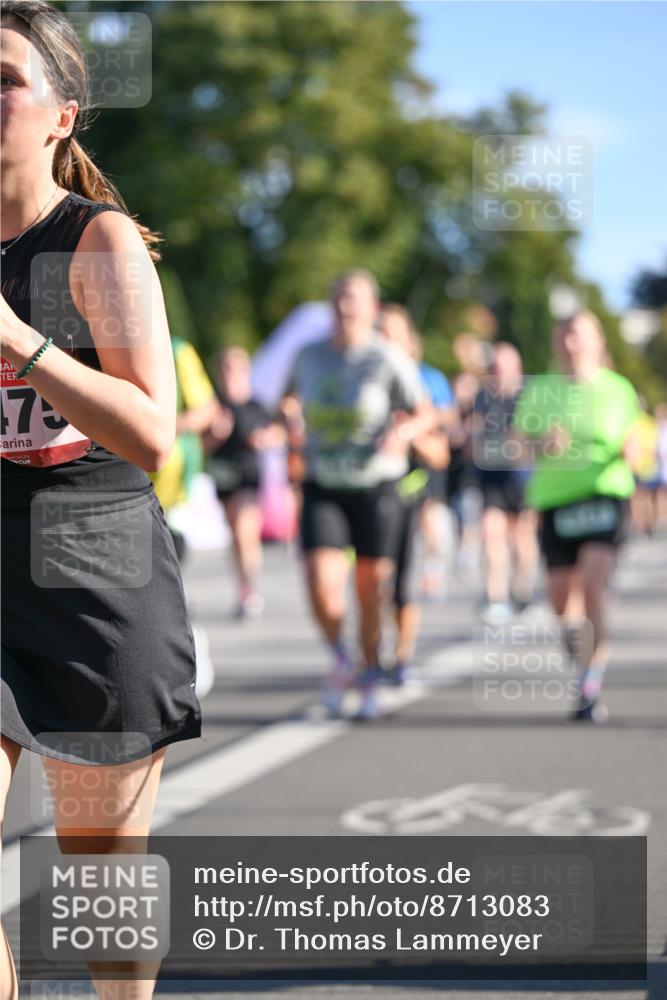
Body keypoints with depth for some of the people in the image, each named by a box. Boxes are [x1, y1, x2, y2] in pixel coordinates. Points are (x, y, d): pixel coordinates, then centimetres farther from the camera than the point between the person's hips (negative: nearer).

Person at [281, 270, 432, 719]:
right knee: (322, 582, -14)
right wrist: (292, 418, 4)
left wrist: (402, 433, -19)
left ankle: (371, 675, 24)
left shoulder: (389, 361, -6)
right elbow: (295, 396, 25)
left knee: (371, 586, 5)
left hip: (375, 485, -2)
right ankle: (341, 660, 12)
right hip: (322, 487, 2)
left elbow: (425, 413, 1)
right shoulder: (309, 357, 5)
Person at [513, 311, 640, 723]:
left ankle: (591, 689, -14)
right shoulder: (539, 390, 6)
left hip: (606, 494, -2)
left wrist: (629, 453, -9)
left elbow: (632, 445, 14)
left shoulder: (618, 389, 6)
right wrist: (543, 443, -13)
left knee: (593, 588, -19)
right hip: (555, 499, 2)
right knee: (563, 601, 4)